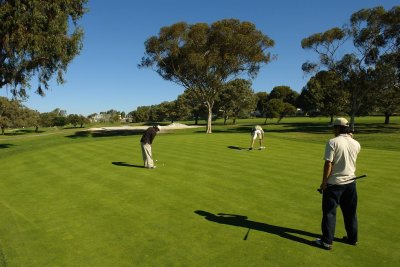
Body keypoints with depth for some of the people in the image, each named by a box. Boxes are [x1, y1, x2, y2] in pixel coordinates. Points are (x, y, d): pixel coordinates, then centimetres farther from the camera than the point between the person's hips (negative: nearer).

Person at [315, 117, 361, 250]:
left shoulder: (333, 142, -16)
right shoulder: (356, 144, 1)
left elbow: (328, 164, -19)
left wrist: (324, 182, -10)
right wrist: (351, 138, 19)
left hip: (334, 183, -5)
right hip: (350, 182, 6)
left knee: (329, 212, 4)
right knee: (351, 212, 19)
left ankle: (327, 241, 10)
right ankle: (352, 238, 32)